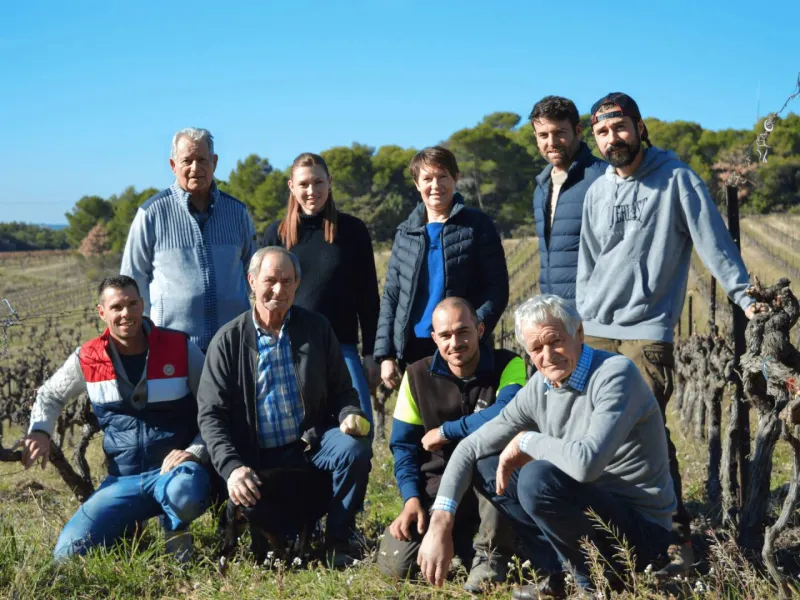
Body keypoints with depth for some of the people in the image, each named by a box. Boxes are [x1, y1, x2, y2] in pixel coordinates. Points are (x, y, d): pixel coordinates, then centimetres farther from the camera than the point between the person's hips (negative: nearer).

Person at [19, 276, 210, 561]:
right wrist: (39, 431, 0)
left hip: (175, 469, -3)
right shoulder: (86, 358, -1)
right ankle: (129, 530, 20)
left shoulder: (182, 349, -8)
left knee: (185, 495, -40)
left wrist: (195, 452, -17)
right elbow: (50, 395, 19)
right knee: (68, 553, -11)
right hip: (123, 479, 3)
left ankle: (176, 527, -1)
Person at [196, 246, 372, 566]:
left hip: (312, 443, 1)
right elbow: (211, 414, -5)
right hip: (257, 458, -1)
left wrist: (350, 416, -16)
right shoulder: (228, 340, -1)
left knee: (355, 448, -29)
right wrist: (232, 467, -19)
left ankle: (338, 542, -9)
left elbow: (341, 389, 9)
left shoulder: (316, 328, 5)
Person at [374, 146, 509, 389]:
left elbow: (497, 289, -2)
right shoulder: (406, 233, 13)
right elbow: (391, 297, 13)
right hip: (413, 350, 3)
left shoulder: (476, 226, 2)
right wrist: (385, 355, 4)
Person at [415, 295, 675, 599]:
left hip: (643, 531, -7)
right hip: (595, 509, 8)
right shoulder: (539, 389, -1)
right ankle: (558, 574, 5)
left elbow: (587, 462, -38)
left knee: (538, 477, -30)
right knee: (487, 466, 5)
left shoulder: (615, 374, -22)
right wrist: (440, 523, -9)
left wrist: (526, 441, -19)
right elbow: (470, 448, 3)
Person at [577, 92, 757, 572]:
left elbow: (713, 239, -9)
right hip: (597, 331, 6)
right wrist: (581, 315, 12)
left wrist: (744, 294, -15)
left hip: (647, 330, -5)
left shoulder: (676, 178, -5)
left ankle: (678, 537, 0)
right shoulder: (597, 191, 11)